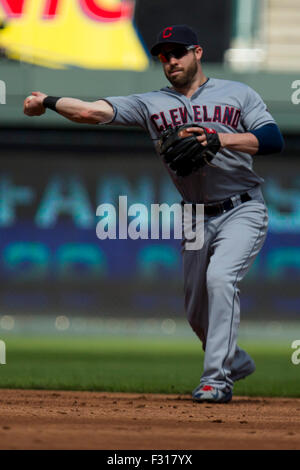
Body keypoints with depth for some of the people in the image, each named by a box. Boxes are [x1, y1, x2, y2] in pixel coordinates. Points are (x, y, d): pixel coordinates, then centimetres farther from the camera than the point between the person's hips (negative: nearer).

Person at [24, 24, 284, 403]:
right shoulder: (152, 103, 6)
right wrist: (48, 102, -18)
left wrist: (218, 138, -22)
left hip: (242, 211, -4)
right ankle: (235, 361, 37)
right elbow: (93, 111, -5)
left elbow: (273, 140, -11)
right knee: (197, 313, 9)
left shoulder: (238, 94, 2)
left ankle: (217, 379, -22)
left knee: (219, 278, -26)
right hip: (197, 219, 4)